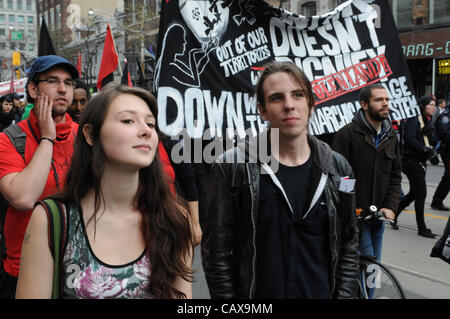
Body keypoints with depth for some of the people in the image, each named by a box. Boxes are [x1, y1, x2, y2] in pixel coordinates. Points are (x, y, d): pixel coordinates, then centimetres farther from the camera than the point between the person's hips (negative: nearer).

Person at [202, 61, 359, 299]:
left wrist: (344, 295, -4)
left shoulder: (338, 169, -1)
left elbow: (348, 248, 3)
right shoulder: (231, 168, -11)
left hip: (322, 292, 3)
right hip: (258, 294, -2)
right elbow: (216, 253, -9)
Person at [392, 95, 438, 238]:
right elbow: (410, 138, -21)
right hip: (411, 160, -9)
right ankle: (422, 228, 1)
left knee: (414, 193, 14)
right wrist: (426, 150, -22)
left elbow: (434, 141, 9)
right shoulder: (414, 119, -10)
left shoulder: (426, 121, 16)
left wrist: (429, 131, -10)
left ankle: (393, 215, 28)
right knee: (421, 193, -7)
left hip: (420, 161, 9)